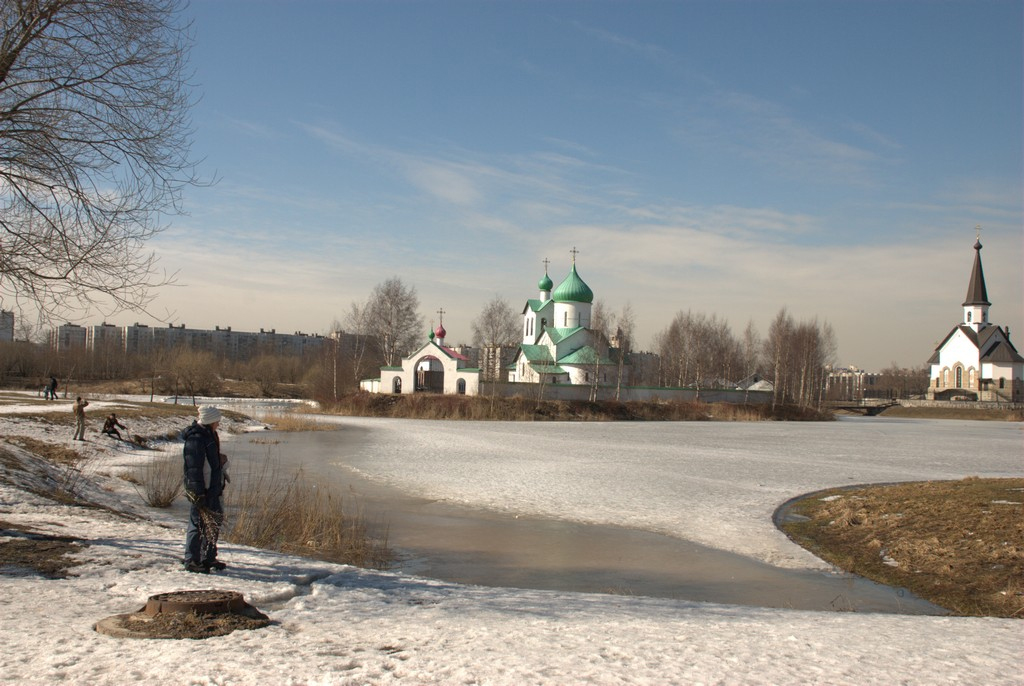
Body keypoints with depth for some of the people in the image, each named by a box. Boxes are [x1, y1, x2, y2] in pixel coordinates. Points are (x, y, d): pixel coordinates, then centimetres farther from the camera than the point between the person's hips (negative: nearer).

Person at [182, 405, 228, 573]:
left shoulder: (209, 435, 12)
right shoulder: (196, 439, -19)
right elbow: (194, 469, -21)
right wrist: (198, 493, -22)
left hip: (212, 488, 10)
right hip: (201, 490, -10)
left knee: (215, 521, 16)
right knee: (199, 523, -3)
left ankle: (209, 558, 27)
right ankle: (191, 561, 6)